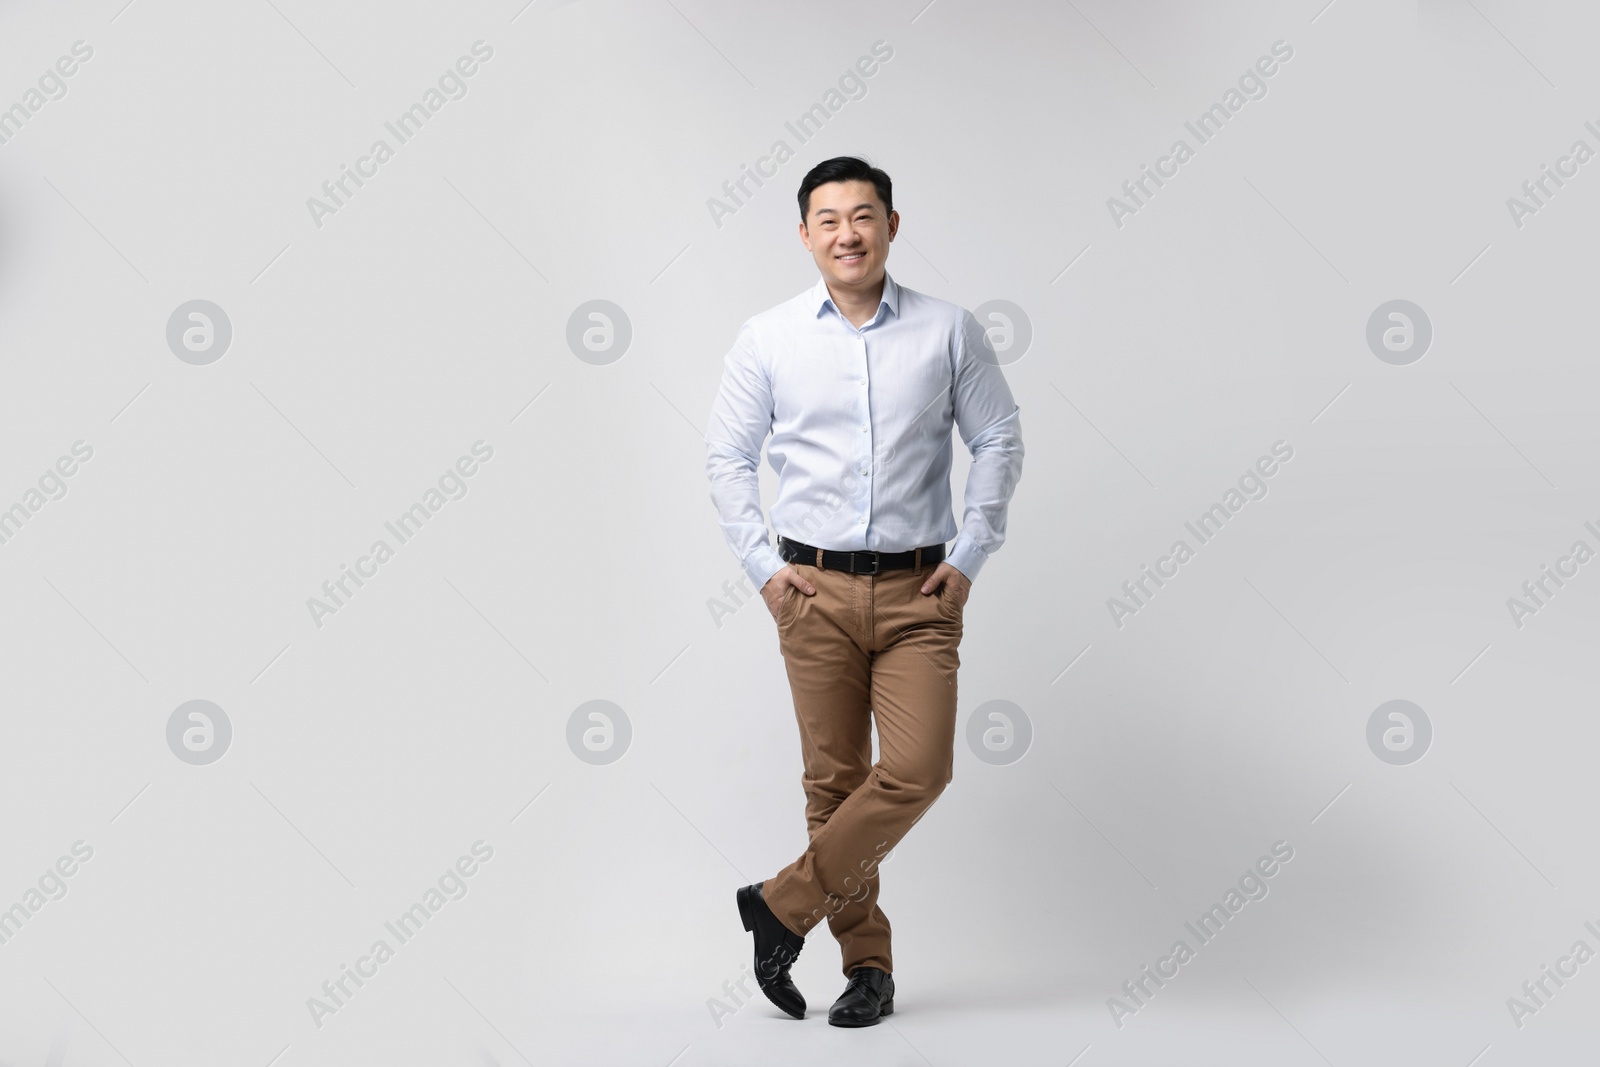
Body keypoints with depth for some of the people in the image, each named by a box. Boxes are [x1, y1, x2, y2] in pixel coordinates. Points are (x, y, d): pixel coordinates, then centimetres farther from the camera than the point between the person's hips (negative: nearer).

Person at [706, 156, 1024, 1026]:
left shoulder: (947, 332, 2)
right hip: (816, 588, 0)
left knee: (917, 770, -11)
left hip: (919, 591, 0)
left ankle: (786, 906, 7)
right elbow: (727, 455, 8)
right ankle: (867, 962, 20)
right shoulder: (768, 339, 2)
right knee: (834, 779, 5)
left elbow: (998, 439, 7)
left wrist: (971, 555, 0)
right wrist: (762, 565, 0)